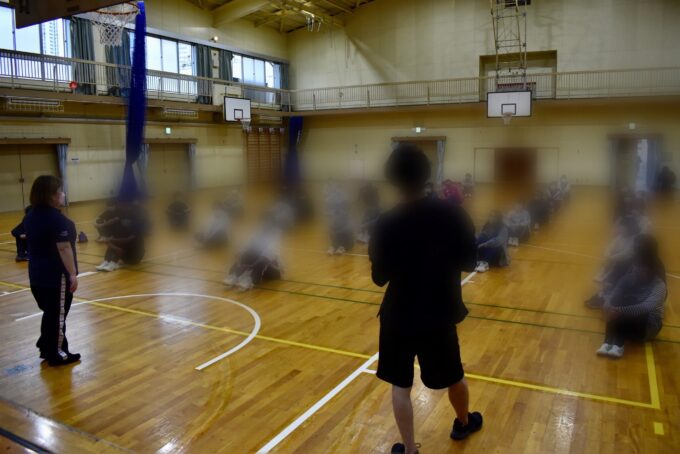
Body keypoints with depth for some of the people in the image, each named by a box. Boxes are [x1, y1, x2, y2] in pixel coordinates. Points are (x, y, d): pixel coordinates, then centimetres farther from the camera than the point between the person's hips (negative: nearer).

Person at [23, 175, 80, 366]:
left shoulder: (31, 216, 8)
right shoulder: (56, 218, -21)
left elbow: (35, 243, 17)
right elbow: (64, 248, -24)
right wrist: (72, 274, -19)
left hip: (37, 274, 9)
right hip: (57, 275, -9)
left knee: (49, 312, 20)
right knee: (58, 314, 4)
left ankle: (47, 348, 30)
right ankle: (57, 355, 14)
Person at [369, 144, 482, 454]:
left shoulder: (388, 223, -15)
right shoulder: (452, 214, -12)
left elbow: (380, 278, -7)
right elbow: (468, 263, -1)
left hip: (399, 315, -2)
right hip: (439, 313, 2)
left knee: (400, 384, 13)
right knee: (453, 375, 25)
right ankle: (463, 423, 49)